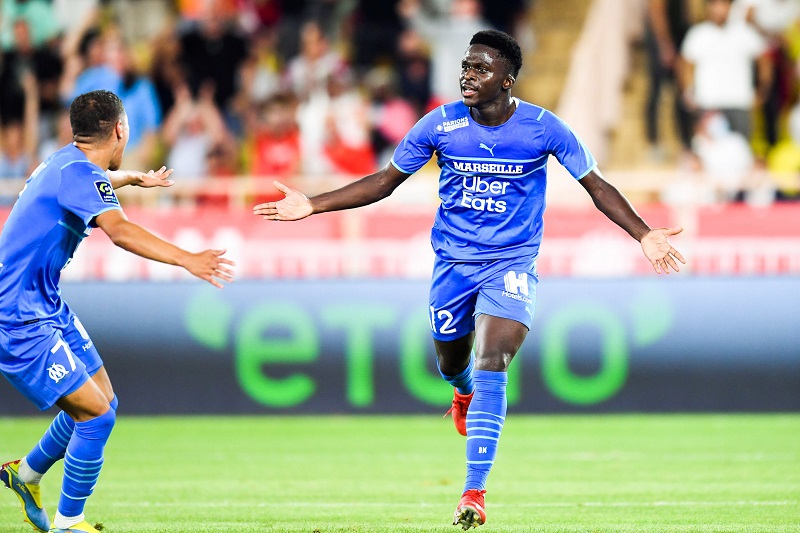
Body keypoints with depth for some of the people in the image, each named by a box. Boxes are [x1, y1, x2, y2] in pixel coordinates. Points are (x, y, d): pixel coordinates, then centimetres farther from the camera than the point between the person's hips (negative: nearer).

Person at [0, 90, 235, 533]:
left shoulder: (67, 162, 11)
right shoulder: (79, 173, -20)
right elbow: (119, 230, -39)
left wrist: (133, 177, 60)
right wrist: (186, 259, -48)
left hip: (48, 307, 10)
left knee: (103, 402, 15)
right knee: (96, 414, -12)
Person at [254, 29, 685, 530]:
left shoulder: (544, 128, -12)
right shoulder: (441, 124, -8)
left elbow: (596, 185, -1)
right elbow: (385, 181, 3)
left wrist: (644, 235, -12)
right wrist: (312, 206, -4)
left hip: (512, 264, -3)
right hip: (453, 262, 3)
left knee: (491, 367, -20)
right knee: (453, 364, 16)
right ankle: (467, 393, 58)